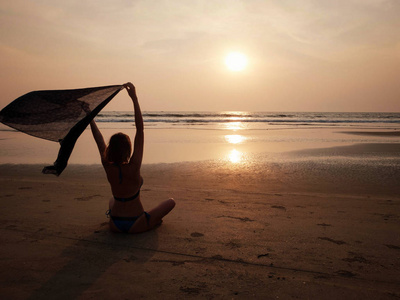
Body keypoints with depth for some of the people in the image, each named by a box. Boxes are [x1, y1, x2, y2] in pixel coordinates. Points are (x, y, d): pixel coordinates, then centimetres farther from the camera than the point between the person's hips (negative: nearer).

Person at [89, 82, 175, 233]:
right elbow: (140, 131, -27)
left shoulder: (108, 167, -15)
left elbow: (99, 139, -4)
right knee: (170, 201, 13)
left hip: (115, 225, 5)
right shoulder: (133, 168, -26)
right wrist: (134, 97, -26)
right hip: (135, 226, -5)